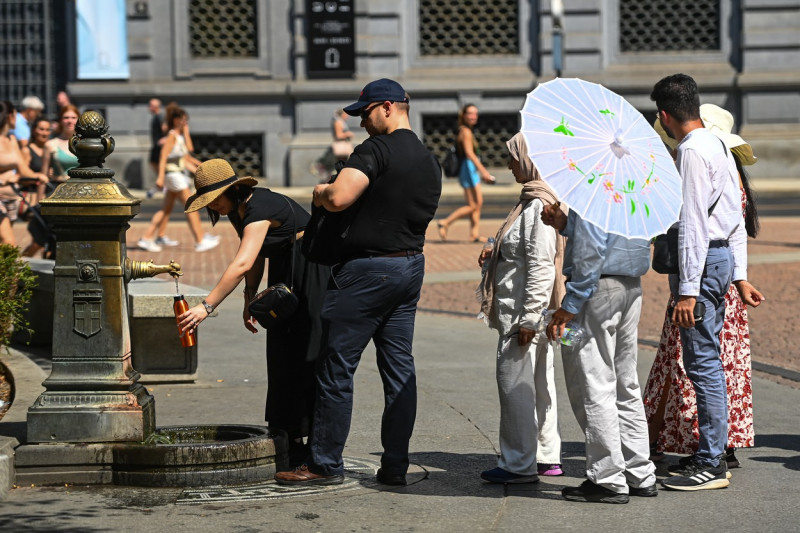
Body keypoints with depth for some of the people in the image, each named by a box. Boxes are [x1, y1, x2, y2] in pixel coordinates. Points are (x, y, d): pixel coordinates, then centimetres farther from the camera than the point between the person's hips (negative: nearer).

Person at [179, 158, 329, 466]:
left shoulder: (260, 209, -27)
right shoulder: (238, 211, 3)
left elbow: (242, 264, -37)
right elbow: (256, 258, 13)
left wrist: (206, 307, -41)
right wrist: (250, 300, 4)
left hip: (313, 275, -10)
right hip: (286, 276, 10)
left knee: (305, 356, -10)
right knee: (282, 356, 6)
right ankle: (291, 441, 10)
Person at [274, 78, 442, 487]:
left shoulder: (376, 150, -14)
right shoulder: (430, 162, 13)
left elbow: (338, 198, -25)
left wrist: (320, 192, -3)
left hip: (368, 268, -8)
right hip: (412, 266, 8)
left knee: (336, 367, -1)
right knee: (399, 367, 9)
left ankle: (325, 463, 3)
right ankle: (395, 464, 9)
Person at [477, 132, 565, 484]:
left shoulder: (537, 205, -19)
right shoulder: (536, 200, 13)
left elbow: (540, 265, -23)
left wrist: (528, 319, -22)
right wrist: (496, 257, 14)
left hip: (524, 309, -11)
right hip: (535, 311, 11)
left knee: (514, 384, -6)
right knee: (539, 382, 15)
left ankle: (519, 464, -2)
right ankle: (547, 457, 23)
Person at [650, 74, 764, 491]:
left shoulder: (691, 151, -15)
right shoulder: (719, 146, 16)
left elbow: (692, 225, -20)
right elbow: (736, 220, 18)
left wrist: (687, 291, -21)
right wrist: (740, 276, 21)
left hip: (701, 261, -10)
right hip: (722, 256, 10)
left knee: (702, 363, -6)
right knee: (706, 361, 15)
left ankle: (712, 464, -3)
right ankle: (710, 453, 22)